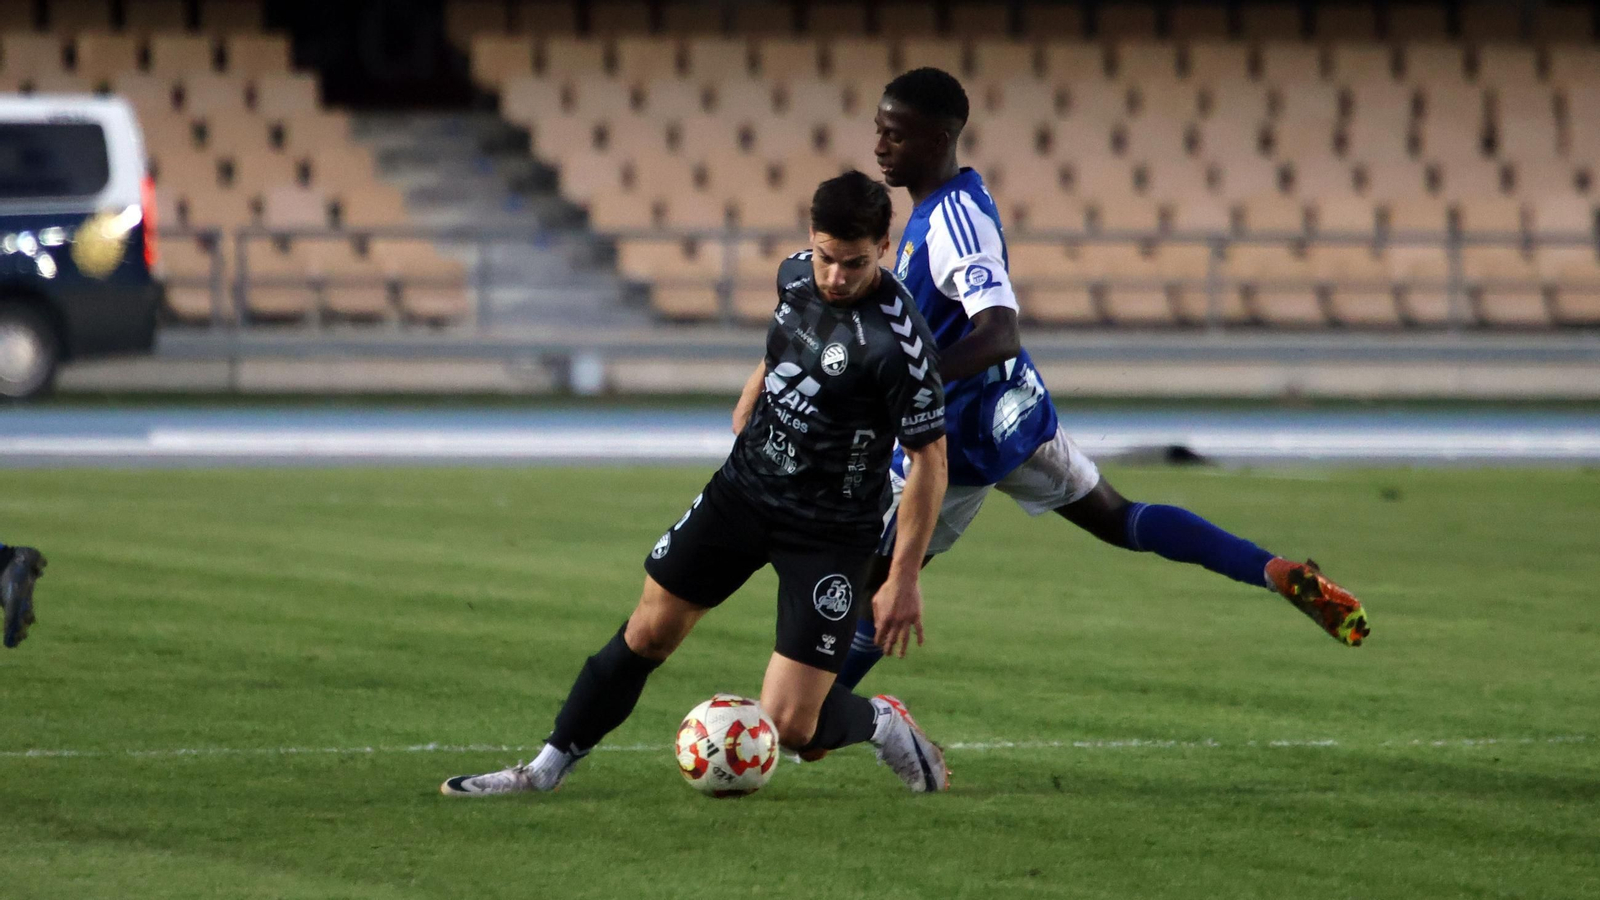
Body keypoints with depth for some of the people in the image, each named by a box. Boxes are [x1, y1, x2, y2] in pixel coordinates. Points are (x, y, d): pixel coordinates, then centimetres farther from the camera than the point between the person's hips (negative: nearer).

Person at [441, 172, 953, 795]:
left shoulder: (897, 341, -25)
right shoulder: (796, 276, -5)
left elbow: (929, 459, -18)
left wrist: (903, 579, -18)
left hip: (829, 533, -6)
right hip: (744, 485, 6)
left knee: (789, 725, -11)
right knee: (650, 630, 7)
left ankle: (882, 724, 21)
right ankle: (548, 768, 22)